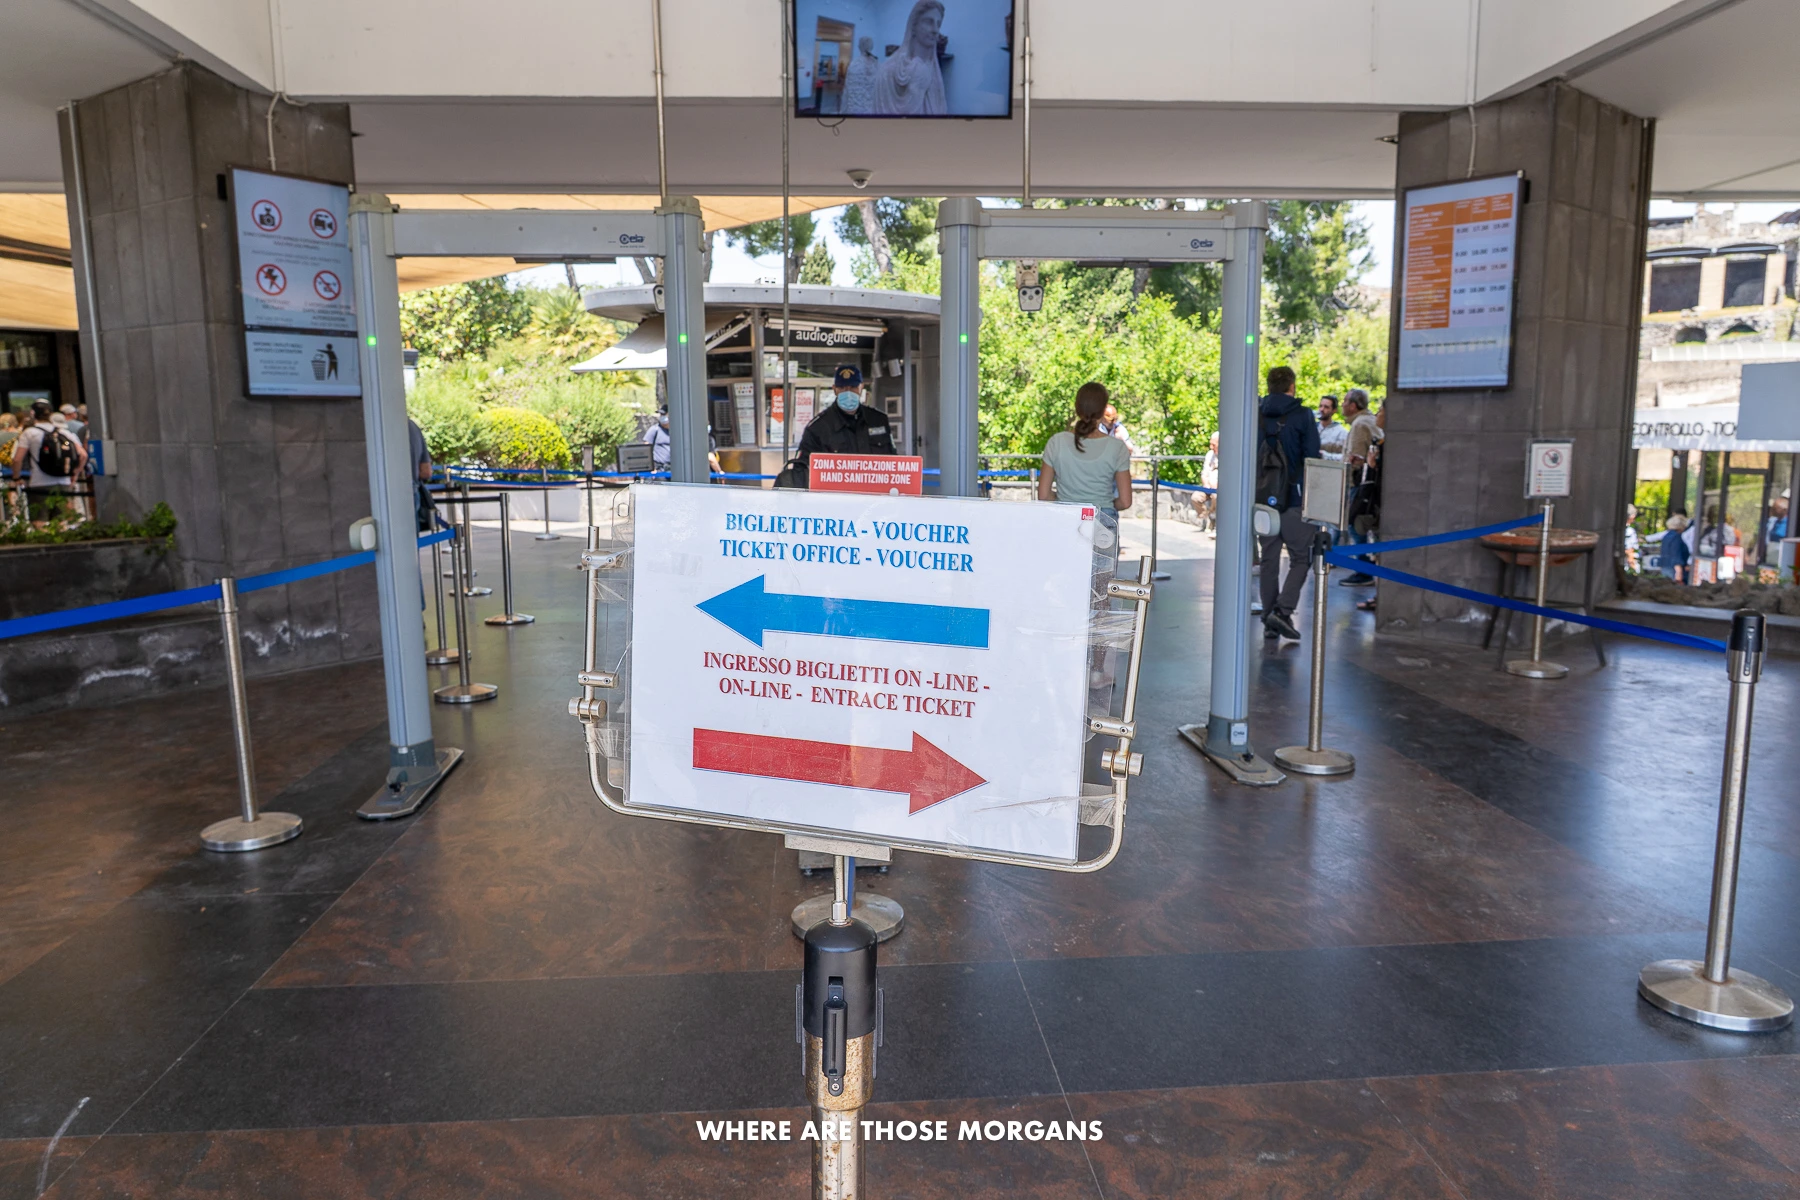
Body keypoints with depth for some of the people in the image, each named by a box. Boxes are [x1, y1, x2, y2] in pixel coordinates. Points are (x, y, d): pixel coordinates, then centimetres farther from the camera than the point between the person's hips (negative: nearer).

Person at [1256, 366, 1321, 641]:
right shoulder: (1302, 415, -4)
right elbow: (1312, 459, -6)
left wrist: (1250, 497, 17)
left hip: (1263, 500, 4)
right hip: (1294, 498, -4)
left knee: (1269, 559, 11)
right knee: (1300, 558, 4)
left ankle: (1269, 620, 11)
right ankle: (1283, 611, -13)